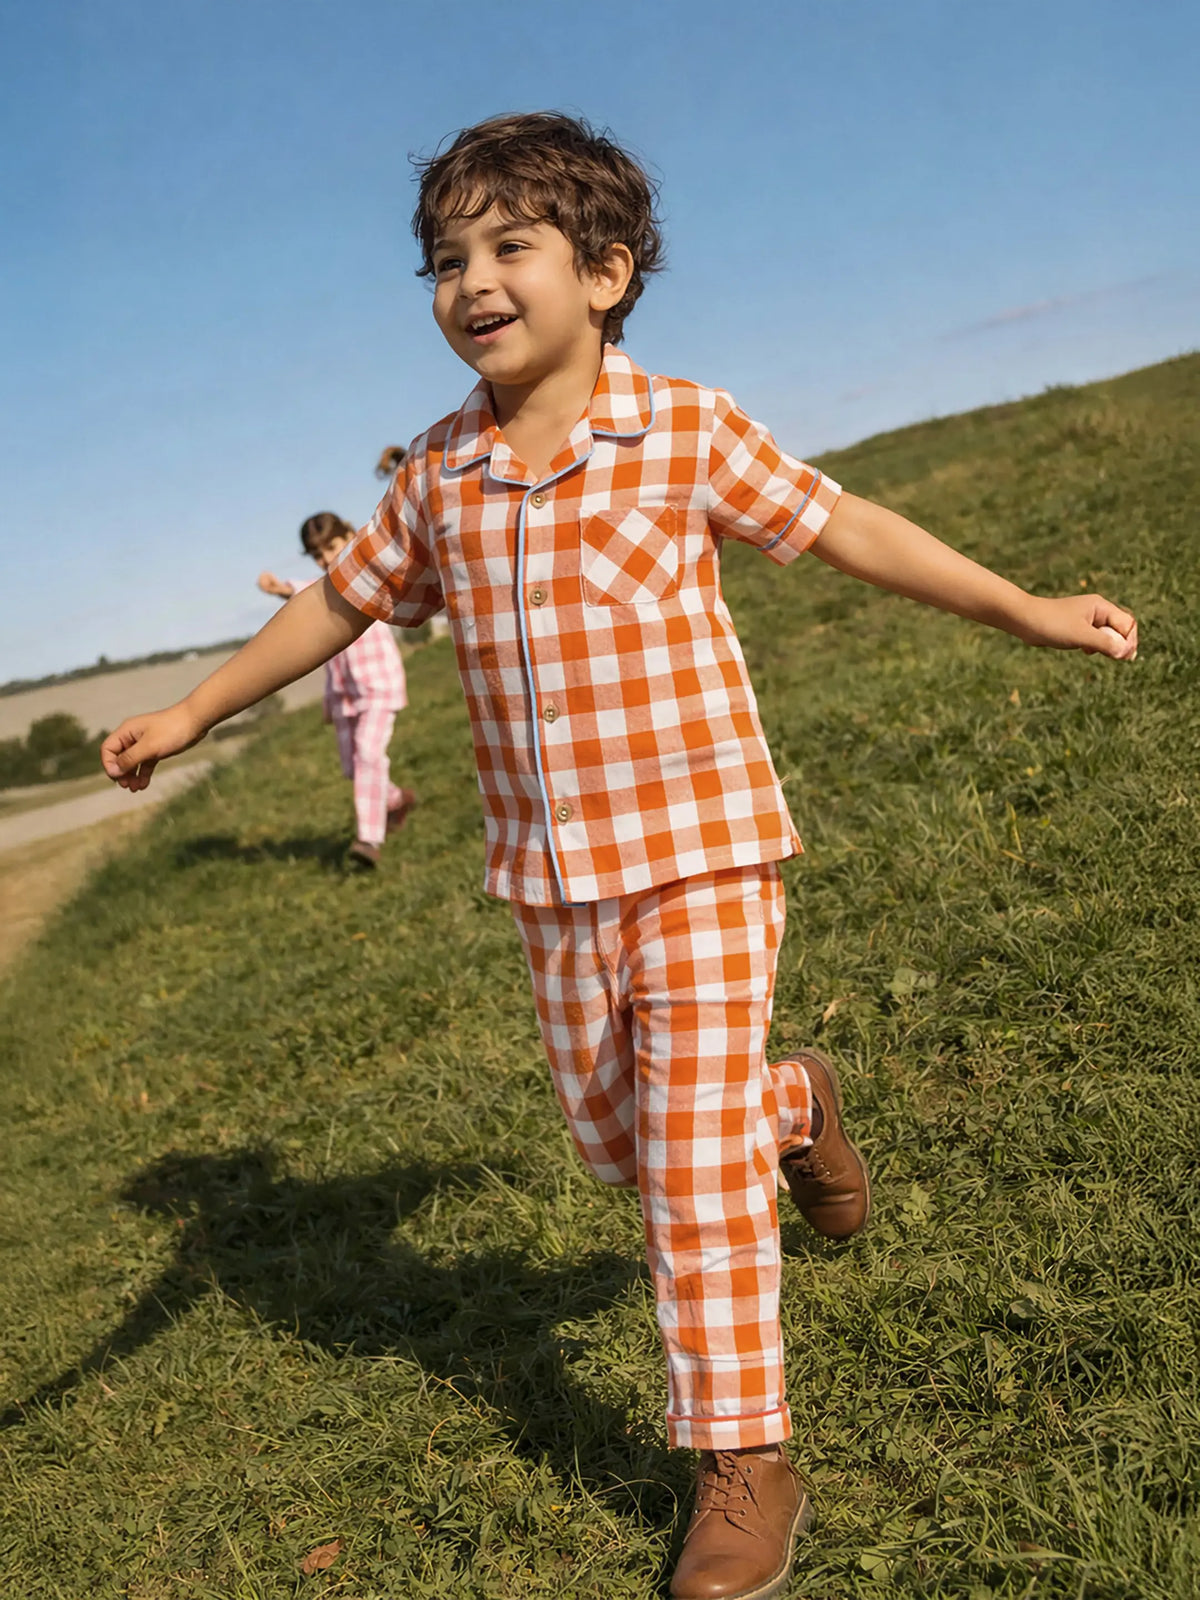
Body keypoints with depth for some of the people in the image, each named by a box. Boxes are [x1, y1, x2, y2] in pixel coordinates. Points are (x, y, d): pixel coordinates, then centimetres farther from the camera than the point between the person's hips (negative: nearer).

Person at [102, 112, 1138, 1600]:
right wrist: (192, 711, 22)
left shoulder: (687, 432, -7)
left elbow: (845, 528, 1)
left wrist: (1029, 611, 3)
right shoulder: (440, 472, 4)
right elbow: (344, 600, 16)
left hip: (700, 849, -4)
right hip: (553, 881, 5)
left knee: (696, 1164, -4)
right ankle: (790, 1103, 47)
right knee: (611, 1132, 17)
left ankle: (742, 1466, 13)